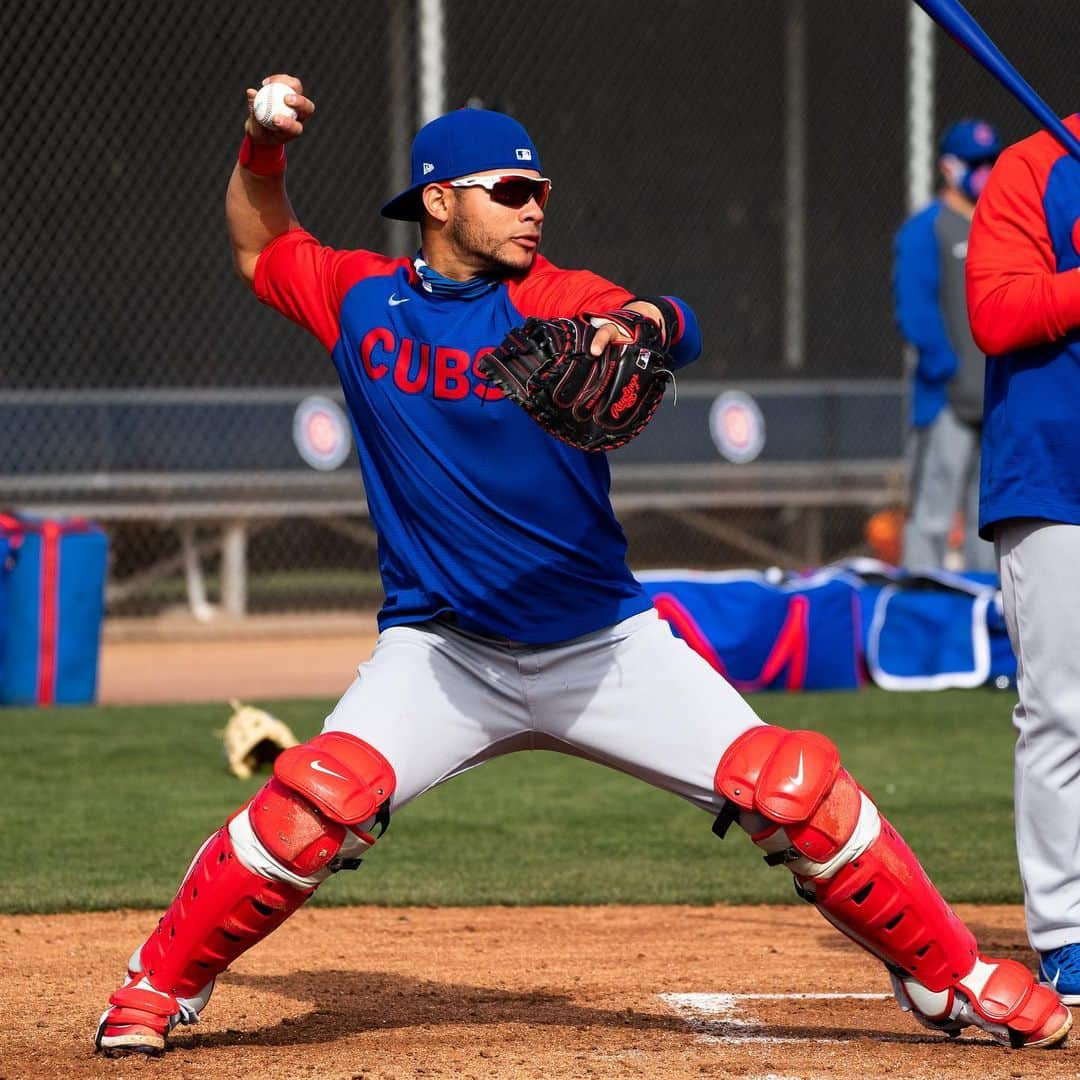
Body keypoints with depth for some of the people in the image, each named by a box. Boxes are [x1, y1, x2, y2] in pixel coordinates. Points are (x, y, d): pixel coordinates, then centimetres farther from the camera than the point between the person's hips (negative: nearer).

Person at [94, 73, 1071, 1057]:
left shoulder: (550, 299, -7)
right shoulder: (361, 296, 2)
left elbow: (682, 333, -26)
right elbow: (259, 249, 20)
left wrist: (645, 323, -50)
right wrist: (264, 150, 3)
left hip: (606, 643, 0)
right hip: (440, 647, 0)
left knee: (793, 790, -11)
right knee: (322, 798, -24)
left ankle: (948, 974, 7)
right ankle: (161, 986, -4)